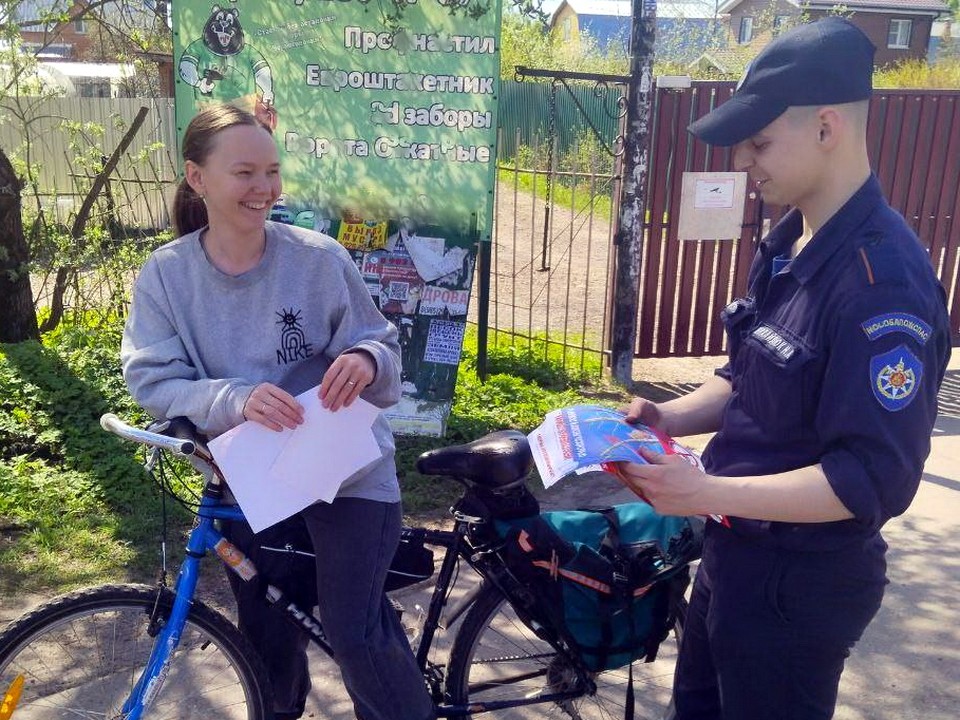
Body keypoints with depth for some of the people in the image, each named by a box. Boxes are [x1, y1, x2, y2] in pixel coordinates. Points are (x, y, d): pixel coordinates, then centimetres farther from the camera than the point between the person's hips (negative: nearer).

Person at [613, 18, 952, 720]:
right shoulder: (787, 245, 3)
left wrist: (709, 493, -31)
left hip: (801, 584, -9)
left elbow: (877, 478, -27)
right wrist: (671, 416, -3)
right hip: (736, 552, 9)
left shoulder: (884, 281, -27)